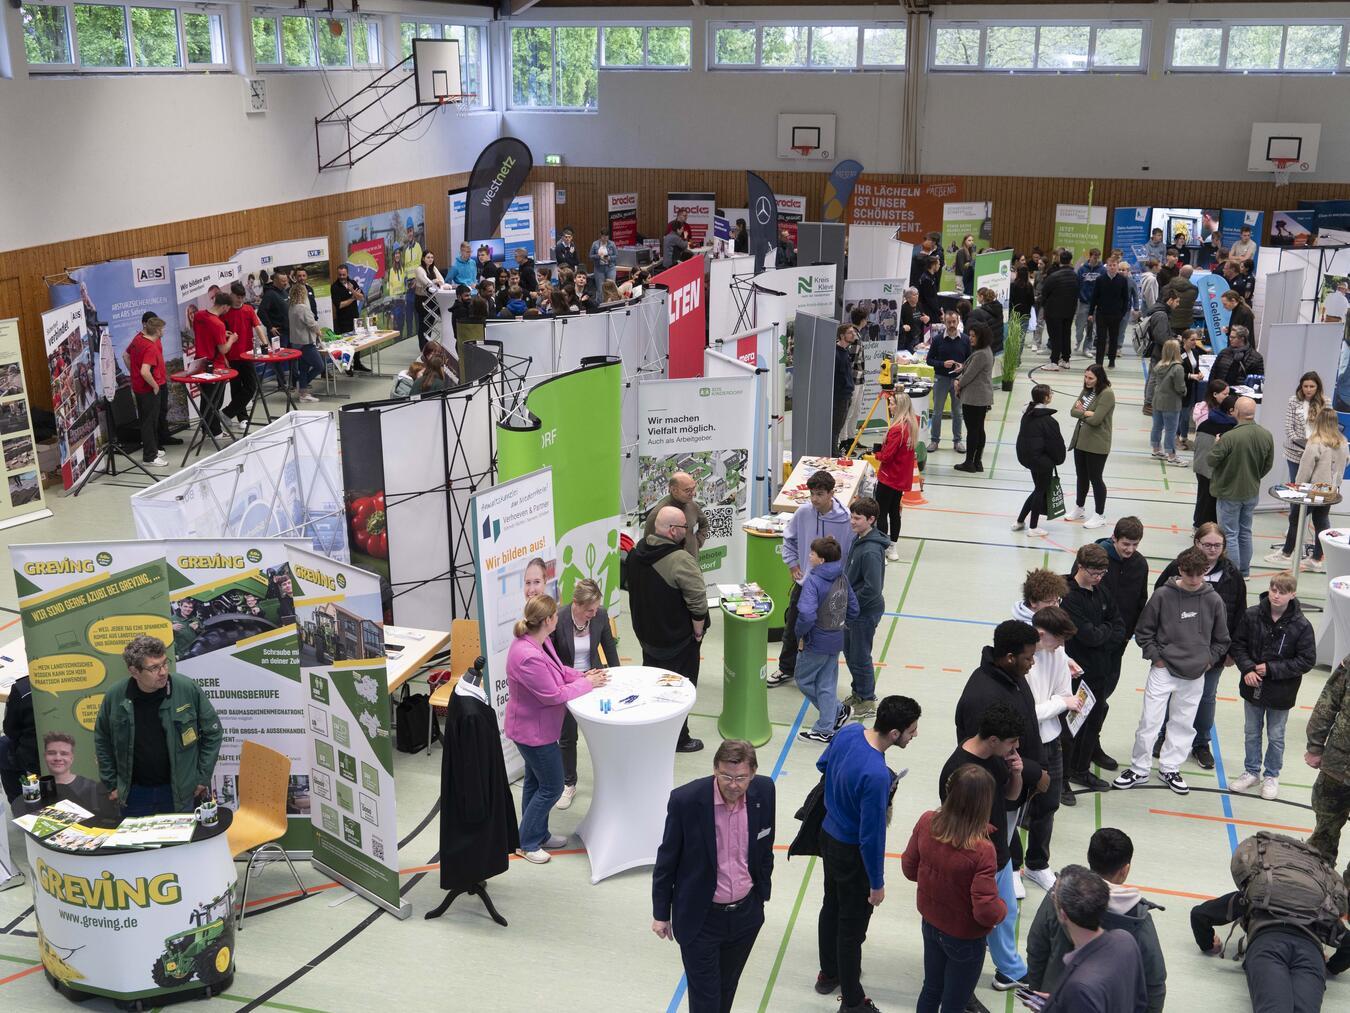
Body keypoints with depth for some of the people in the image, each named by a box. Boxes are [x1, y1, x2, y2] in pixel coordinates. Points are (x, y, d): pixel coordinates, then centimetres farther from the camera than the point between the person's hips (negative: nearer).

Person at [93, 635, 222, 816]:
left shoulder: (188, 689, -15)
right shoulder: (115, 696, -10)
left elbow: (212, 731, -3)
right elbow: (102, 740, 6)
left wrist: (203, 778, -3)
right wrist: (111, 785, 5)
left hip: (181, 792, -1)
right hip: (134, 793, 1)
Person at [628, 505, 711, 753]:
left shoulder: (637, 551, -2)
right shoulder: (681, 561, -28)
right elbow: (698, 603, -26)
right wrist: (698, 631, -10)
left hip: (646, 633, 8)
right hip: (677, 639, -8)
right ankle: (678, 739, 22)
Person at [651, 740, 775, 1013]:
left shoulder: (764, 791, -12)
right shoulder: (686, 800, -24)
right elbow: (667, 859, -10)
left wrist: (763, 892, 14)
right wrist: (661, 913, -2)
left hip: (746, 913, 4)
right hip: (701, 918, -4)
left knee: (726, 989, 21)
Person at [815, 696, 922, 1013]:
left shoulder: (848, 732, -14)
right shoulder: (877, 775, -37)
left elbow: (823, 765, 8)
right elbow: (871, 837, -27)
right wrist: (877, 884, -15)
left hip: (829, 833, 8)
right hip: (852, 853, -8)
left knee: (831, 906, 27)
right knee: (852, 927, 11)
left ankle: (828, 974, 48)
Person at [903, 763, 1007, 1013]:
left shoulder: (926, 822, -18)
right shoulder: (981, 851, -34)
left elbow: (909, 868, -2)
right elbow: (987, 913, -28)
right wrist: (1003, 908, -7)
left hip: (930, 924, 5)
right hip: (964, 939, -5)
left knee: (931, 991, 27)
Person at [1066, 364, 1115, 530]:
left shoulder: (1107, 394, -18)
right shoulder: (1087, 391, 8)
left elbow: (1095, 420, -24)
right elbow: (1073, 411, 1)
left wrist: (1081, 412, -8)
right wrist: (1086, 413, -18)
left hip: (1097, 445, -8)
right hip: (1080, 441, 8)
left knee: (1095, 478, 2)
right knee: (1081, 477, 19)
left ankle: (1099, 515, 14)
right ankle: (1078, 508, 36)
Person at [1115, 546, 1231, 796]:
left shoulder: (1213, 600, -4)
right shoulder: (1163, 595, -10)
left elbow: (1221, 640, 10)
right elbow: (1144, 632, -1)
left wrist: (1210, 660, 2)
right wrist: (1156, 656, -5)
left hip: (1195, 675, 2)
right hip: (1163, 670, -2)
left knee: (1184, 723, 12)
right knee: (1150, 721, 1)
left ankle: (1169, 768, 27)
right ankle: (1139, 768, 15)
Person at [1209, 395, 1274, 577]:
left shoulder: (1230, 437, -27)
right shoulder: (1267, 436, -8)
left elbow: (1212, 460, -17)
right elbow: (1268, 465, 4)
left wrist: (1217, 445, 2)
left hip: (1229, 493, -6)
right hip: (1252, 492, 6)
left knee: (1230, 535, 5)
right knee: (1246, 533, 19)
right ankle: (1244, 571, 29)